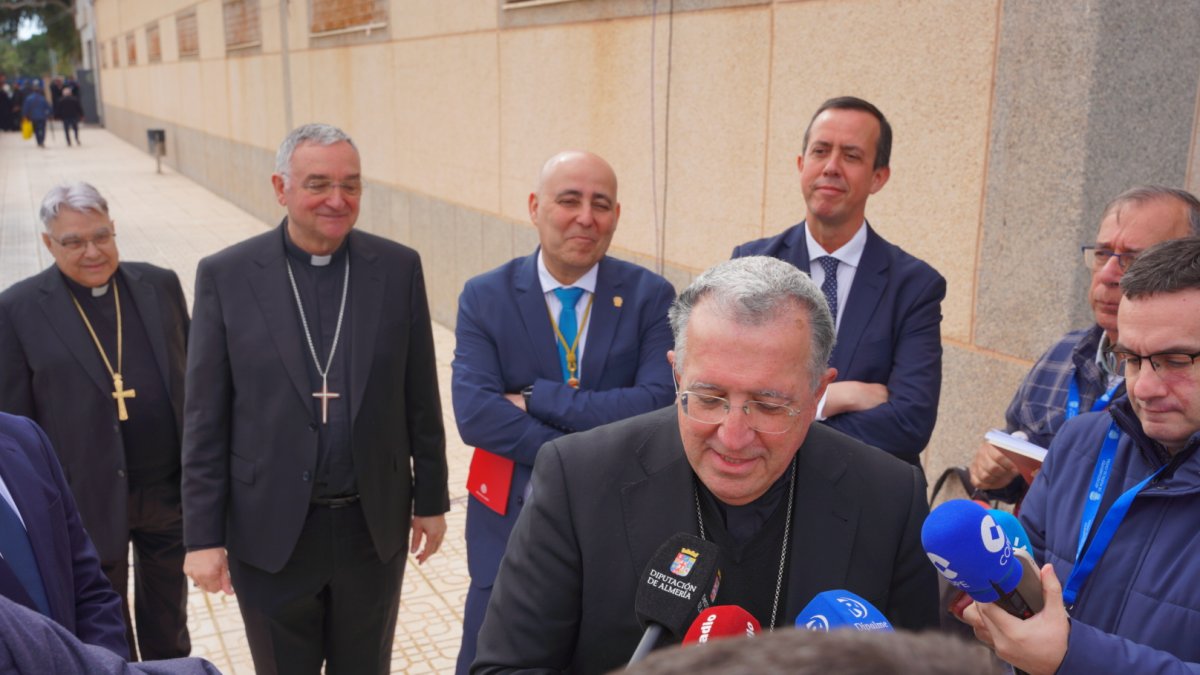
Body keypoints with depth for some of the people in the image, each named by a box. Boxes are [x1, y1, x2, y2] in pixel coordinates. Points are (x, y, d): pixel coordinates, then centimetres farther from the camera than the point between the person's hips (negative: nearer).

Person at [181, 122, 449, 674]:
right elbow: (205, 418, -4)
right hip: (270, 529, -1)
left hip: (374, 525, 1)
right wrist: (202, 535, -5)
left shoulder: (398, 268, -3)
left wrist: (431, 499, 6)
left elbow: (420, 398, 3)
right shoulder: (226, 275, -7)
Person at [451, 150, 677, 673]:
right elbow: (473, 412, -16)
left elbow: (659, 404, -18)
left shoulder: (650, 296, -6)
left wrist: (536, 399, -18)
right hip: (513, 521, 0)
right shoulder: (484, 297, -5)